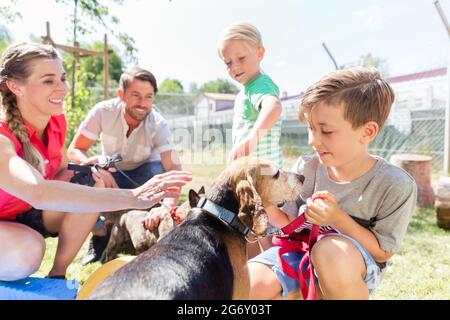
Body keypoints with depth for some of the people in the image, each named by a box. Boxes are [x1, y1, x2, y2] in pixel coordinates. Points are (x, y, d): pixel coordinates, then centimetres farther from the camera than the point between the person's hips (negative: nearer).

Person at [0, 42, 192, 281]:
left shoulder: (56, 121, -9)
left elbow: (59, 175, 1)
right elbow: (39, 192, -49)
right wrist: (131, 198, -54)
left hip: (26, 214, 7)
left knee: (93, 184, -15)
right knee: (27, 249, -38)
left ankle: (57, 275, -5)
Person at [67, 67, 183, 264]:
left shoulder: (158, 125, -25)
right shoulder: (103, 111, -22)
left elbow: (174, 168, -36)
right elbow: (74, 150, -18)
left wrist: (168, 205, -56)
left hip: (142, 177, -1)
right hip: (111, 174, 1)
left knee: (161, 171, -34)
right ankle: (100, 234, -2)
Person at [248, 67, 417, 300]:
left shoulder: (395, 186, -20)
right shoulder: (305, 168, -11)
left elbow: (382, 252, -12)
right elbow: (290, 223, -1)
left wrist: (339, 219, -27)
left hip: (352, 271, -3)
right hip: (301, 250, 4)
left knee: (329, 249, -40)